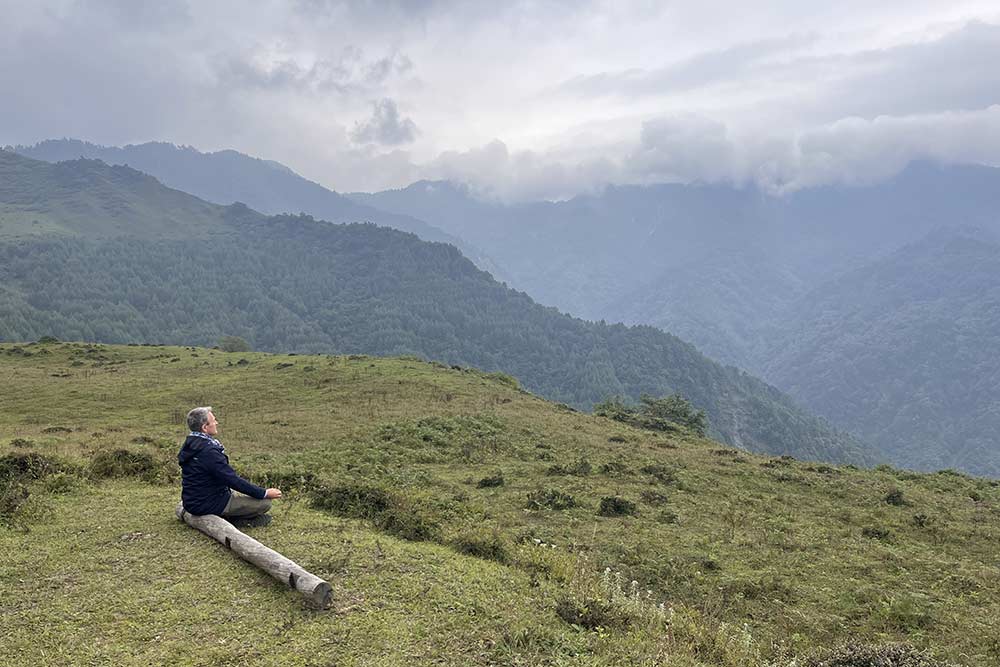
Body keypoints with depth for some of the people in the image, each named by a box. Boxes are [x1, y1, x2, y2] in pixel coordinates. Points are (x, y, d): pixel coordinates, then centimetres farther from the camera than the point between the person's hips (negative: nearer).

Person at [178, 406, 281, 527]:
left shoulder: (190, 445, 4)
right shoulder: (208, 451, -27)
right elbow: (233, 480, -24)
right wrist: (264, 493, -16)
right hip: (209, 505, -10)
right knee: (265, 502, -10)